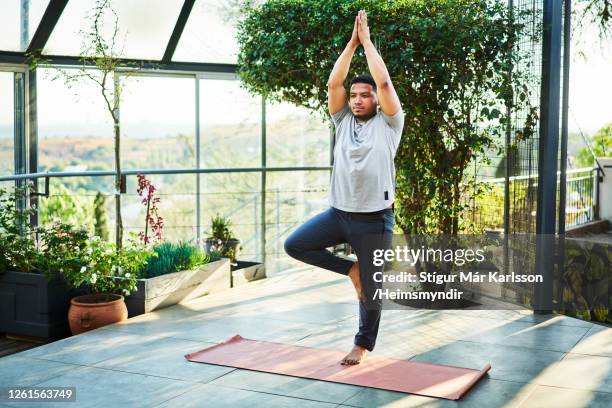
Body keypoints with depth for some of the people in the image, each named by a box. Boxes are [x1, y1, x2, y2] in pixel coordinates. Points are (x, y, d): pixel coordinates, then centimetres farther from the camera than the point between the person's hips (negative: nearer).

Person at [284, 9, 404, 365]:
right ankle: (349, 269, 10)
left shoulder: (388, 123, -2)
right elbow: (333, 83, -1)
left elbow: (385, 82, -14)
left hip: (375, 219, -4)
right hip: (338, 213, 4)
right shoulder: (343, 121, 9)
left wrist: (367, 41, -7)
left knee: (371, 288, 6)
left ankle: (363, 344, 27)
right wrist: (351, 42, -1)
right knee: (294, 245, -7)